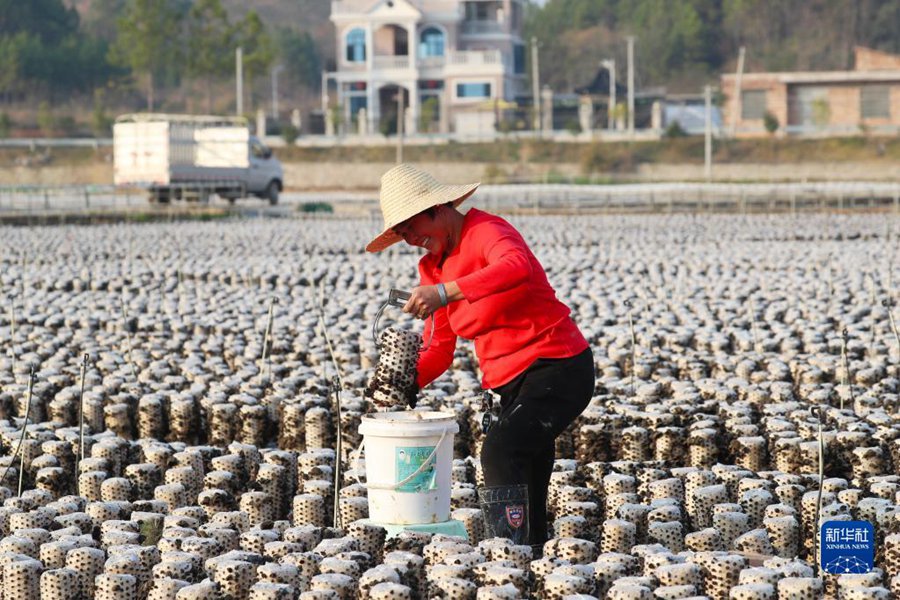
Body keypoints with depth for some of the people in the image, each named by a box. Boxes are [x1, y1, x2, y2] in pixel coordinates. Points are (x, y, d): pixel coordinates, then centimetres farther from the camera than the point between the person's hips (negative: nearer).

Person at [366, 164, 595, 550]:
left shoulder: (485, 230, -15)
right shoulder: (432, 266, 11)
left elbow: (516, 267, -40)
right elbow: (440, 347, 10)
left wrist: (445, 292, -48)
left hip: (556, 368, -9)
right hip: (511, 380, 10)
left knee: (500, 450, -26)